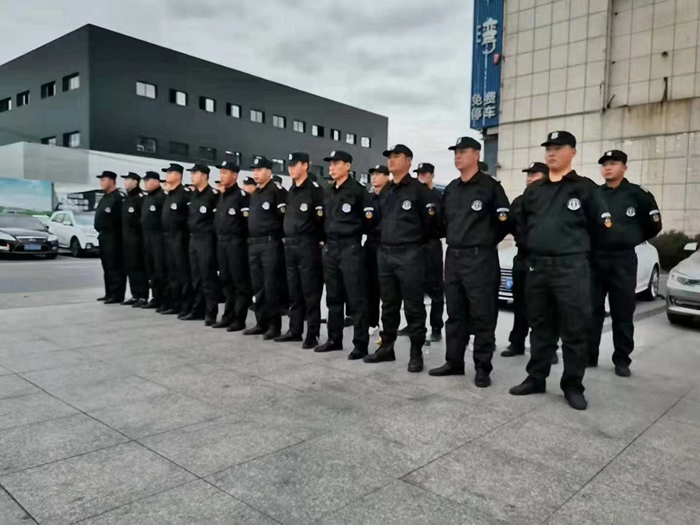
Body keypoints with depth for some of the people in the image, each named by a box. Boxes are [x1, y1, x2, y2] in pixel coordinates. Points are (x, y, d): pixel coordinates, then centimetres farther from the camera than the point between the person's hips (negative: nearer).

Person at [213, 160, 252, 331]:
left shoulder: (242, 195, -9)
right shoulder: (221, 195, 17)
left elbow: (249, 220, -14)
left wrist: (241, 237, -14)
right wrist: (218, 236, 15)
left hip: (236, 242, -8)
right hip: (221, 242, 9)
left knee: (240, 281, -3)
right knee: (226, 281, 13)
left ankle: (239, 319, 2)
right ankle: (228, 316, 21)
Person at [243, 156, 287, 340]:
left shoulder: (277, 191, -7)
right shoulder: (254, 194, 19)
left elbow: (285, 216, -15)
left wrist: (279, 235, -14)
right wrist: (250, 239, 16)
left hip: (270, 243, -8)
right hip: (253, 244, 9)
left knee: (271, 286, -5)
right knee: (258, 286, 11)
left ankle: (274, 325, 3)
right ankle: (262, 323, 20)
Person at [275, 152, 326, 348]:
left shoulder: (314, 189, -8)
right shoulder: (291, 191, 17)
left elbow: (322, 218, -13)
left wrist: (319, 240, -12)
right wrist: (286, 237, 15)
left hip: (307, 245, -8)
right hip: (290, 246, 8)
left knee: (310, 292, -3)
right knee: (294, 291, 13)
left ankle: (312, 334, 3)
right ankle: (295, 330, 22)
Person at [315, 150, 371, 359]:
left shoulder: (357, 189, -7)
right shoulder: (329, 191, 15)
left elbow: (370, 217, -9)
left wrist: (355, 232, -1)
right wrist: (326, 239, 14)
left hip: (350, 247, -7)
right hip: (330, 248, 8)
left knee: (356, 298, -4)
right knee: (333, 297, 13)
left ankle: (360, 344, 2)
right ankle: (334, 339, 24)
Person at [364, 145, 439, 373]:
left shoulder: (419, 189, -6)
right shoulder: (386, 192, 16)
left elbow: (431, 221, -8)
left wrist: (416, 241, 2)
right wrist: (386, 241, 16)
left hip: (409, 255, -7)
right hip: (385, 254, 7)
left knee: (413, 306, 0)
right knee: (388, 305, 14)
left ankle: (416, 353, 9)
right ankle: (386, 348, 24)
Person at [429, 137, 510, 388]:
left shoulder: (490, 186, -5)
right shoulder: (451, 189, 14)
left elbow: (505, 221, -6)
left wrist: (487, 242, 1)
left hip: (480, 259, -7)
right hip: (453, 257, 7)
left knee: (482, 316, -1)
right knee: (455, 314, 12)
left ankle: (482, 367, 8)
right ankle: (454, 362, 22)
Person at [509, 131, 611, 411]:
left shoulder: (585, 188, 0)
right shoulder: (533, 190, 14)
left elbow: (601, 225, 3)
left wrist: (575, 245, 10)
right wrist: (535, 247, 14)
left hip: (571, 267, -4)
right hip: (537, 266, 4)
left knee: (574, 329, 1)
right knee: (540, 326, 11)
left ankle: (573, 386, 12)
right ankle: (536, 378, 20)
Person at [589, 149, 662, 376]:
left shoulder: (637, 194, -1)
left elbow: (654, 225, 5)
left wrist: (632, 239, 9)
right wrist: (589, 241, 4)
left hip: (623, 260, -2)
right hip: (595, 259, 2)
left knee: (622, 314, 4)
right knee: (592, 311, 5)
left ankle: (622, 360, 14)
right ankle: (589, 355, 15)